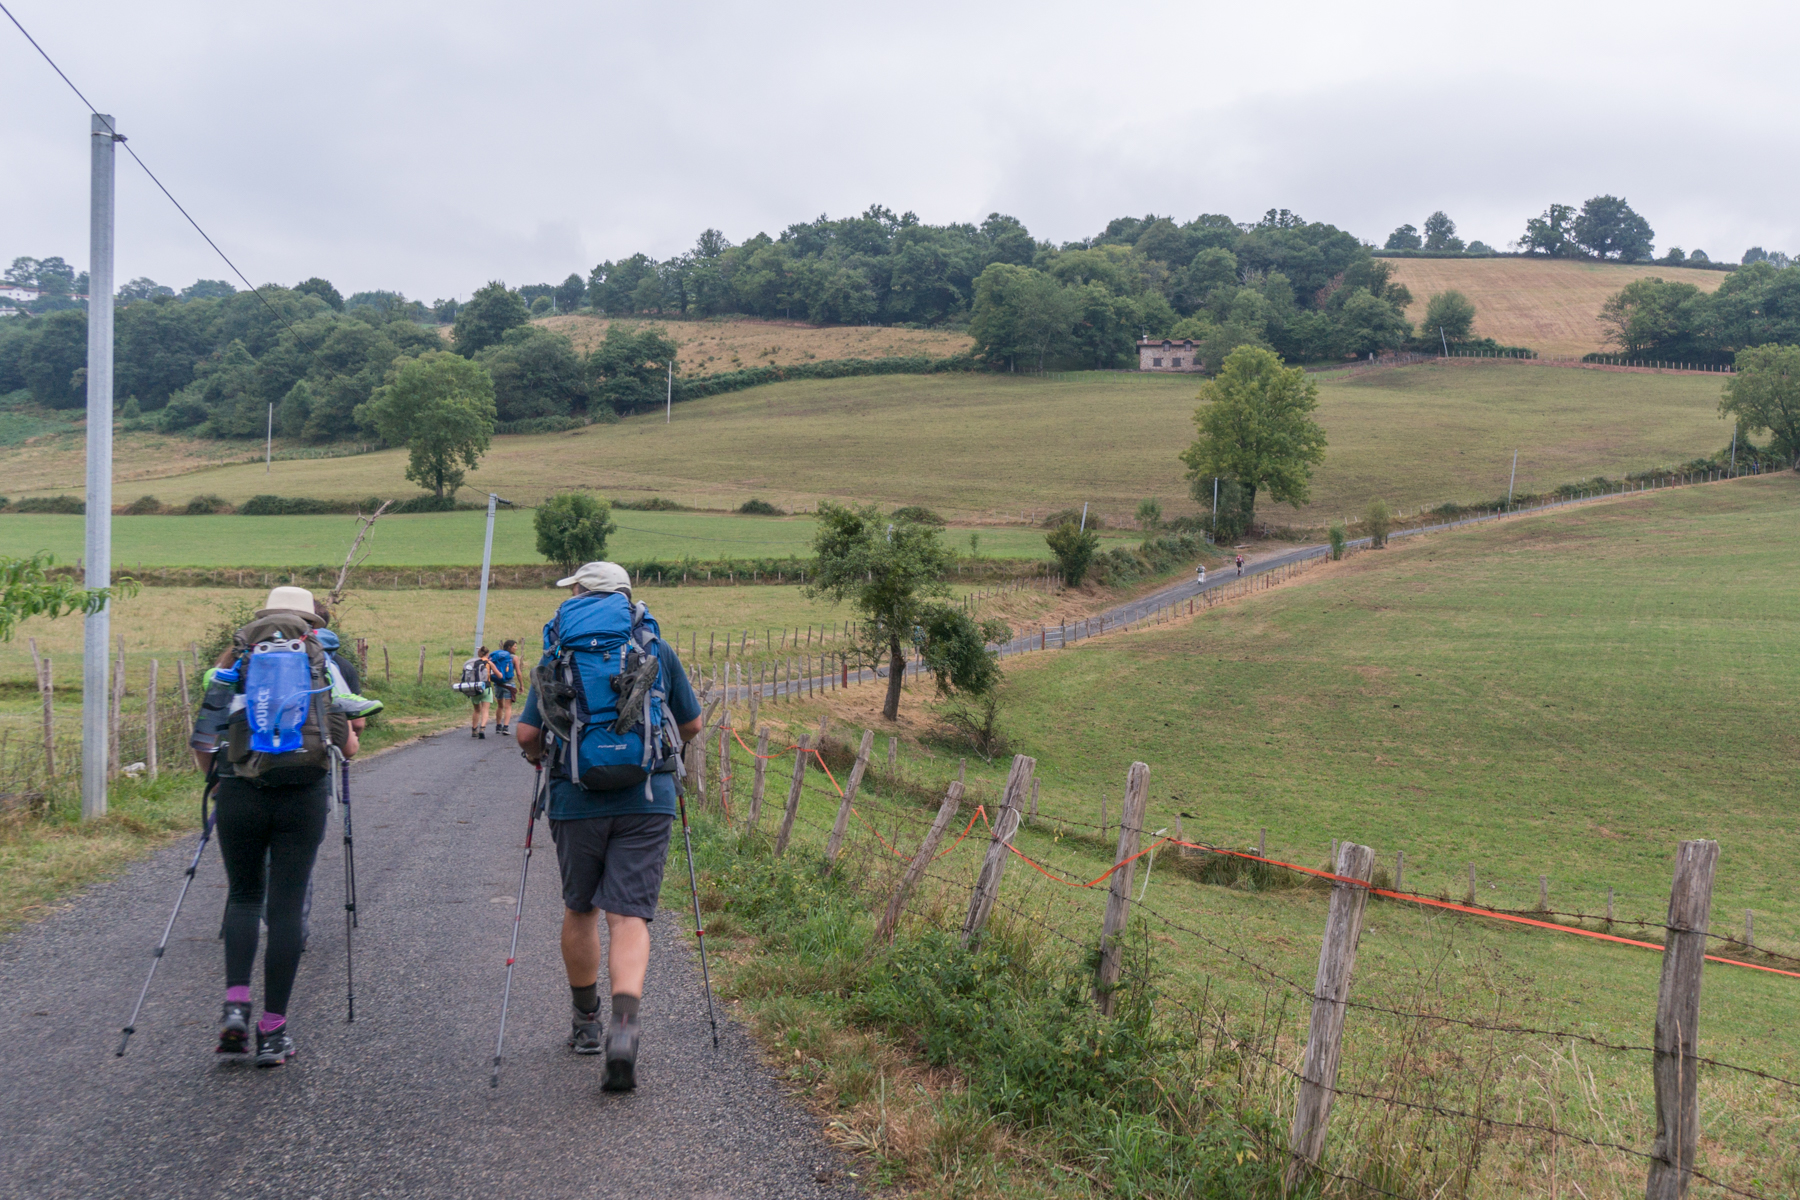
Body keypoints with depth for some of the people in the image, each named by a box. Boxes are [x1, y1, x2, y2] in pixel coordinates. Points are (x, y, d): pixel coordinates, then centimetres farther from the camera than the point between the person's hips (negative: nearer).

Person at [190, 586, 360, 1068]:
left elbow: (202, 739, 9)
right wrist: (351, 730, 28)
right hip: (304, 797, -1)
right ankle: (273, 1032, 5)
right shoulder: (323, 662, 10)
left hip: (239, 794, 1)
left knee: (243, 896, 19)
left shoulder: (235, 658, 12)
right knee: (286, 907, 5)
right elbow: (349, 747, 6)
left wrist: (215, 778, 27)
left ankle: (235, 1007, 1)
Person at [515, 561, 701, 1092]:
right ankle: (624, 1023, -22)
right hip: (647, 799, 0)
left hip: (576, 800, 0)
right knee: (629, 916, -2)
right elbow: (691, 725, 14)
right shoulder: (657, 649, 6)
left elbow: (526, 734, 1)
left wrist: (541, 755, 23)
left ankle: (586, 1023, 31)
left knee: (580, 910, 19)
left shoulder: (558, 652, 4)